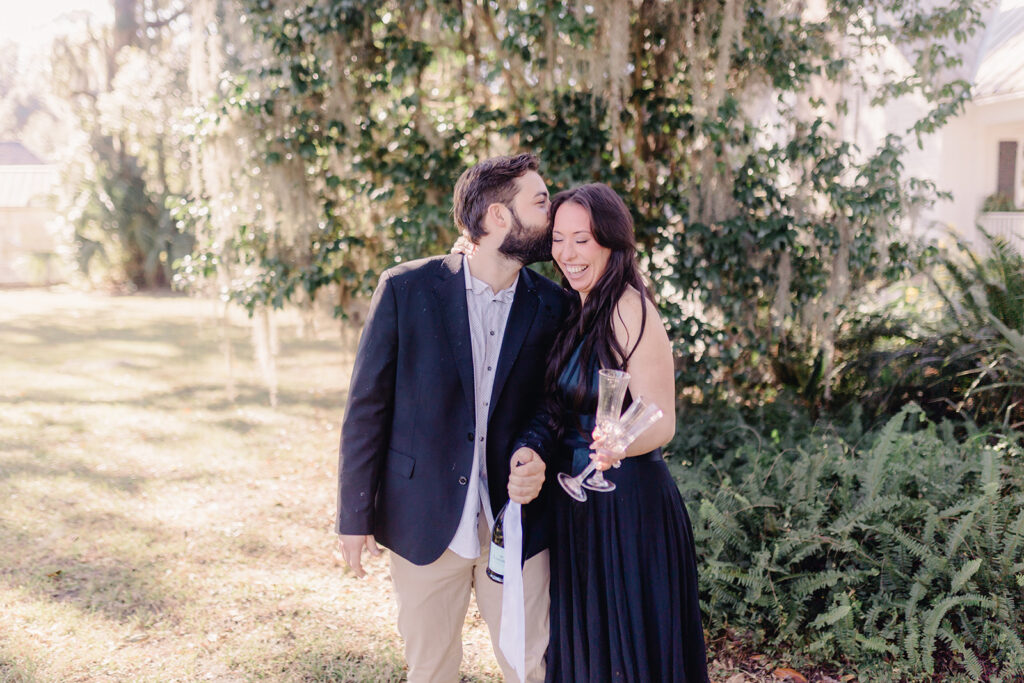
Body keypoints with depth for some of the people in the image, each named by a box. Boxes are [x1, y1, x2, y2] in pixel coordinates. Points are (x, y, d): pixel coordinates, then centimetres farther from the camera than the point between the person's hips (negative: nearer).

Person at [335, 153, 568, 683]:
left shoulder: (553, 307, -1)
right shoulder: (405, 289, -8)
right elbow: (366, 406, -4)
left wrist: (540, 459, -13)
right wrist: (355, 516, -4)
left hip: (516, 523, 2)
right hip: (424, 521, -1)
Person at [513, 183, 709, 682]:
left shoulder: (630, 309, -17)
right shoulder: (576, 312, 7)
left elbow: (661, 423, -21)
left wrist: (620, 444, -40)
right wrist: (529, 450, -1)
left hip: (628, 504, -8)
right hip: (577, 501, 8)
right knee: (586, 643, 20)